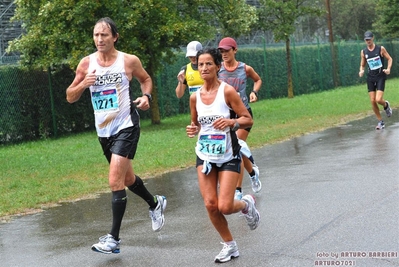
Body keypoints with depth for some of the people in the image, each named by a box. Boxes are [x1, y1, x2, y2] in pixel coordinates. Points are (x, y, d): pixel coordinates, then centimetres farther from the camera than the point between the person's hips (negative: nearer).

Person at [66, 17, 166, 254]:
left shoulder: (129, 61, -7)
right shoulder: (86, 63, -1)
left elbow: (146, 79, 12)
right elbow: (70, 97, 2)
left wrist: (146, 96, -8)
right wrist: (83, 84, -18)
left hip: (126, 126, -5)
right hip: (103, 129, 5)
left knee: (115, 181, -14)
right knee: (127, 177, 21)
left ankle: (114, 238, -9)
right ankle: (155, 204, 49)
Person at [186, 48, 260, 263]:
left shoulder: (227, 91, -12)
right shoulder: (195, 97, 1)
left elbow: (248, 120, -9)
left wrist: (231, 122, -28)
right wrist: (192, 130, -7)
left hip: (228, 157, -4)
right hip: (205, 156, 4)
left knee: (225, 207, -12)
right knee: (210, 204, -3)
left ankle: (247, 204, 25)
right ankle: (229, 245, 18)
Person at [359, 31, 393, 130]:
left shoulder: (380, 49, -5)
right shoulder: (363, 52, 4)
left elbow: (389, 59, 3)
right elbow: (362, 65, 13)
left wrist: (388, 68, -14)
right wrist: (361, 71, -9)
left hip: (380, 77, -3)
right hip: (370, 78, 4)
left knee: (378, 100, -18)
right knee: (372, 101, -1)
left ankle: (386, 105, 20)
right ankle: (380, 122, 13)